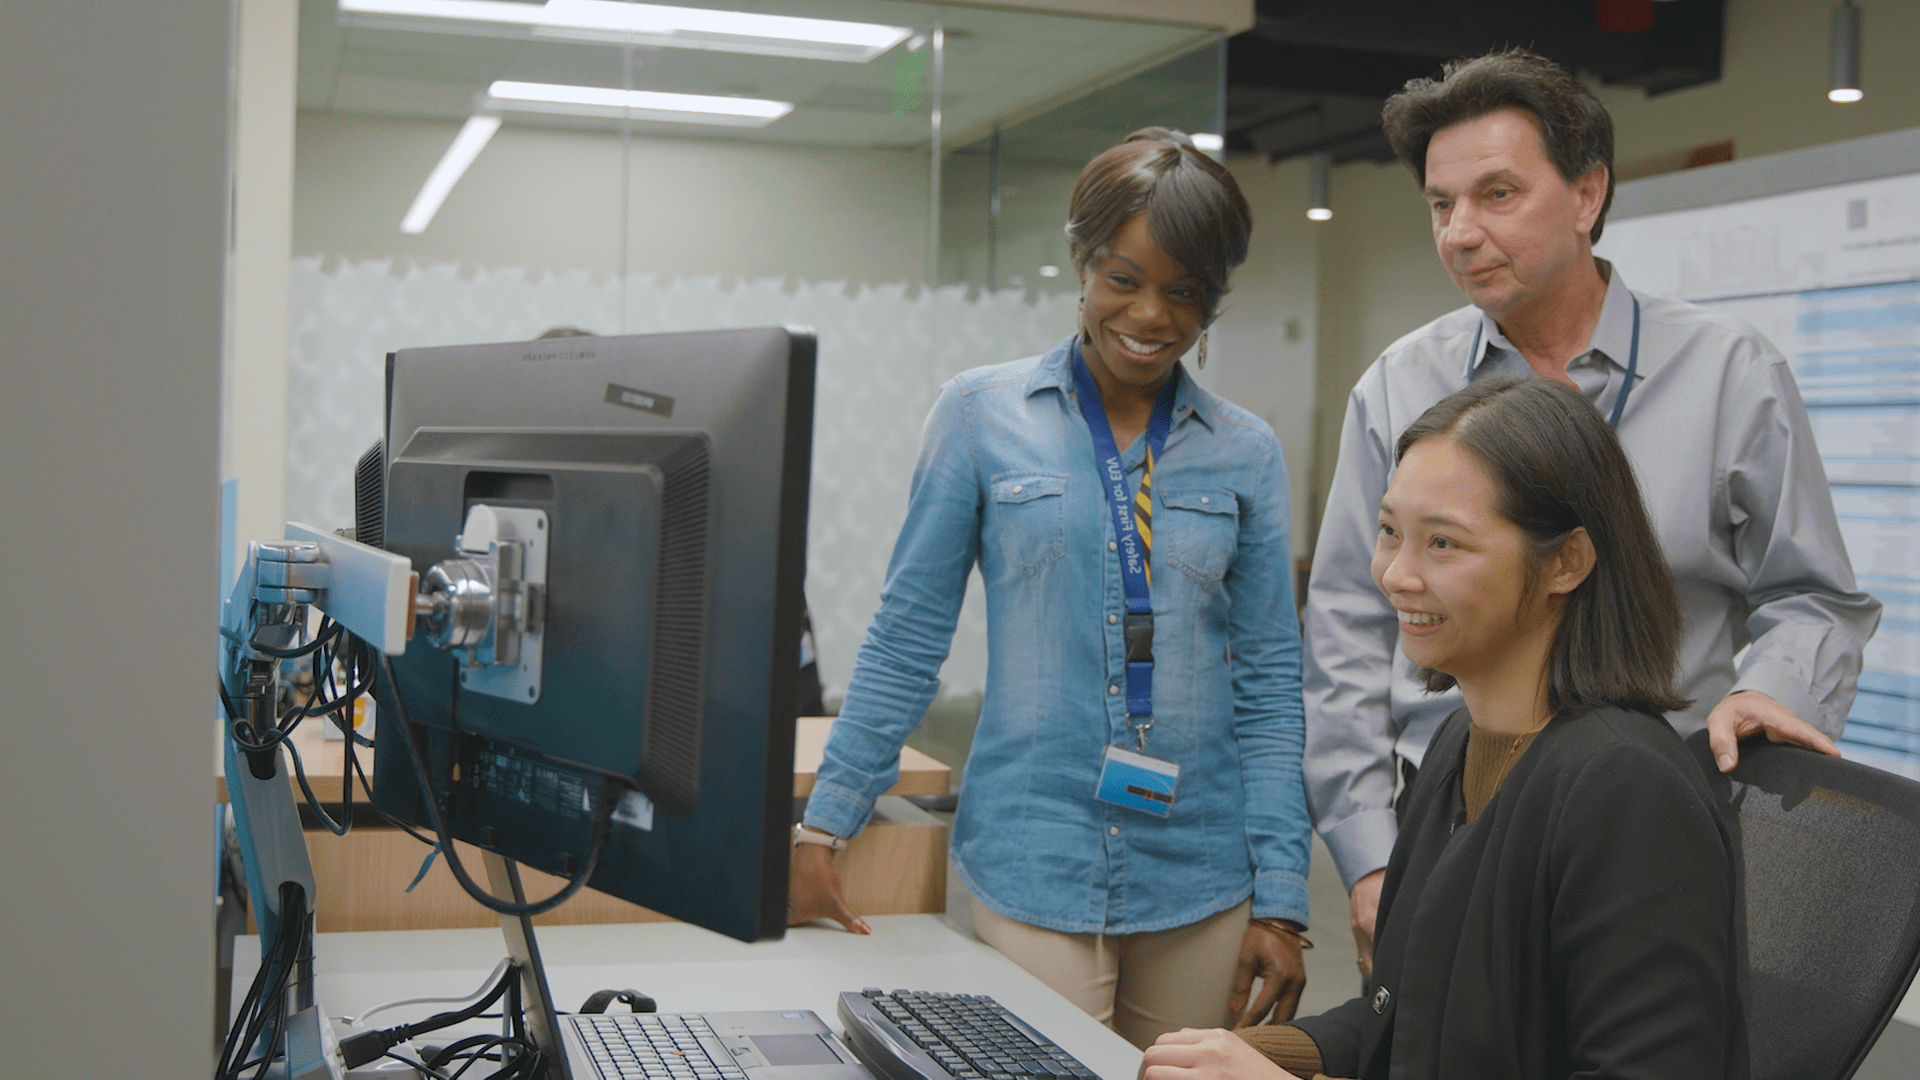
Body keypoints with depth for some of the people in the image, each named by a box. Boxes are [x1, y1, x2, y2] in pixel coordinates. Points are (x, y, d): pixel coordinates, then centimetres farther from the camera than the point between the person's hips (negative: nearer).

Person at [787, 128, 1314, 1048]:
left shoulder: (1245, 453, 5)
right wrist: (821, 831, -1)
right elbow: (906, 638, 2)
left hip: (1201, 876, 2)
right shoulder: (983, 415, -1)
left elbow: (1269, 684, 4)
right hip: (1033, 870, -2)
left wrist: (1280, 901, 0)